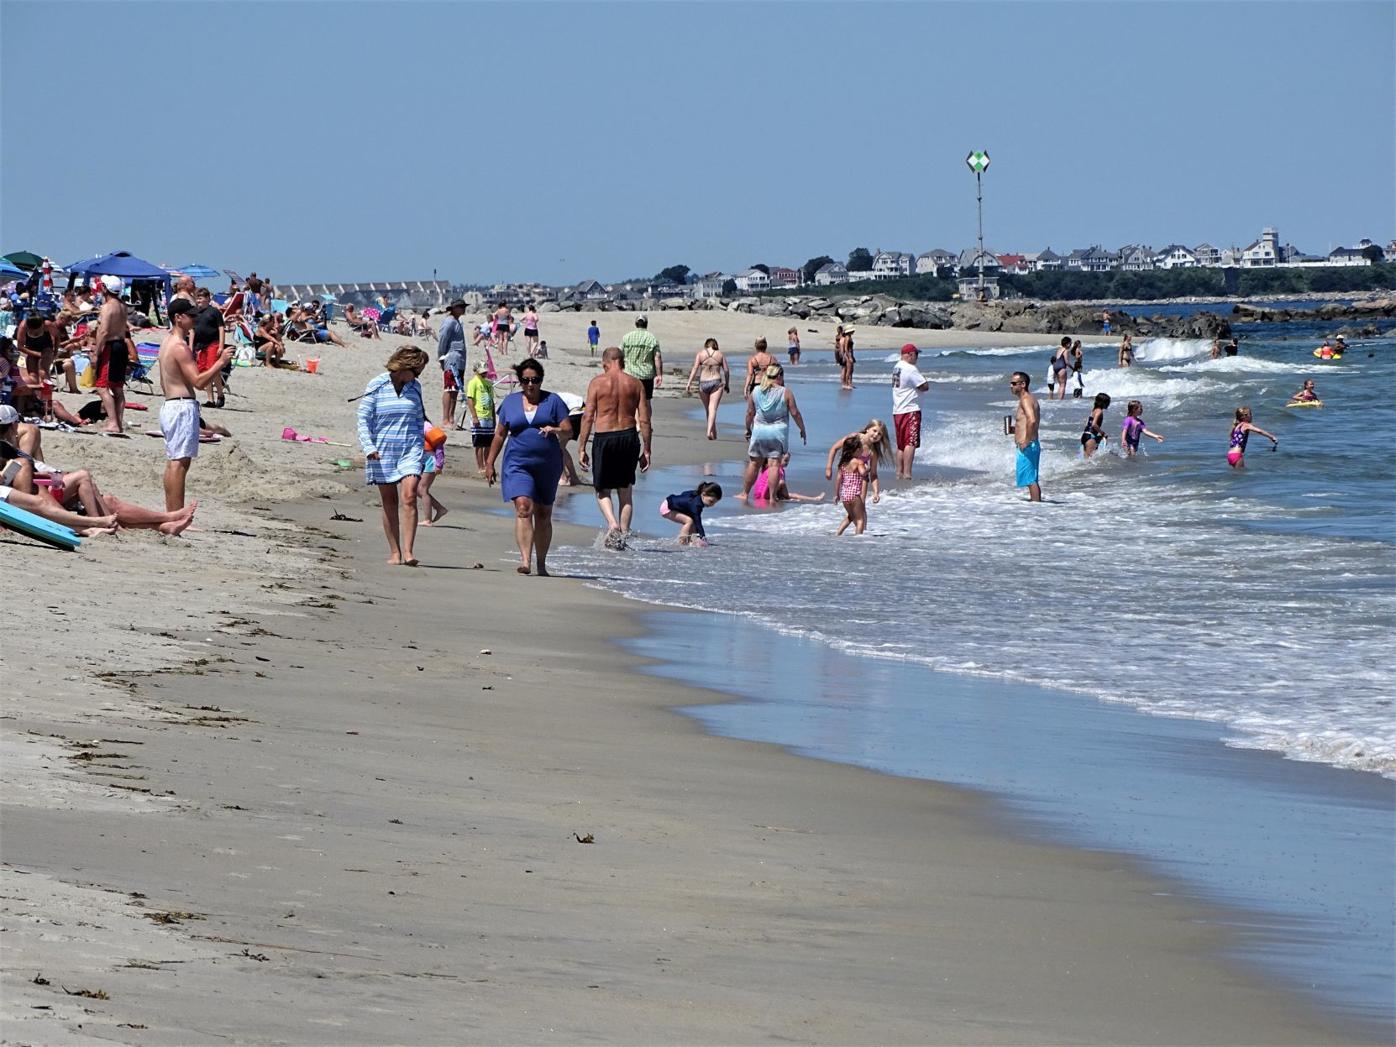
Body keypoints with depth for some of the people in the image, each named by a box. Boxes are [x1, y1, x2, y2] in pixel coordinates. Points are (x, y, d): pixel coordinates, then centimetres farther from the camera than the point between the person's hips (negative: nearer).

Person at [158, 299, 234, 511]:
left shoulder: (167, 342, 16)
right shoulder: (180, 346, -15)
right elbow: (198, 382, -21)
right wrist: (221, 362, -18)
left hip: (169, 404, 10)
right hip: (183, 406, -10)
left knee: (172, 462, 11)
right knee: (180, 463, -12)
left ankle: (170, 515, 14)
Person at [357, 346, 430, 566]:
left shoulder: (415, 387, 9)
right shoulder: (376, 386, -2)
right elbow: (363, 419, -2)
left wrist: (420, 447, 18)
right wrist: (368, 447, -13)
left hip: (410, 451, 1)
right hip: (383, 451, -1)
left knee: (409, 498, -15)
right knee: (389, 502, 5)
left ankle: (407, 552, -19)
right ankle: (394, 552, 13)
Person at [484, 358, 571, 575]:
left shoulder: (553, 401, 6)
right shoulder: (510, 402, 9)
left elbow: (568, 430, 1)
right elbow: (499, 435, 14)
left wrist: (554, 430, -21)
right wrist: (490, 463, 11)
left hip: (547, 465, 1)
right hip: (518, 465, -1)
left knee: (543, 514, 9)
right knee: (523, 508, -19)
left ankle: (541, 563, 20)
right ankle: (525, 560, -27)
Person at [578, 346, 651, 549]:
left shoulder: (597, 383, -3)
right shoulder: (635, 384, 3)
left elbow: (588, 417, -5)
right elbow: (644, 420, 1)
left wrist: (582, 448, 0)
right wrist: (646, 450, 8)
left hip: (604, 438, -2)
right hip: (629, 437, 2)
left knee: (602, 489, 11)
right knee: (625, 489, 16)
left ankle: (613, 524, -12)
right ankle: (624, 534, 16)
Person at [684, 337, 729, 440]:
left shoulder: (700, 353, 3)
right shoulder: (720, 354, 5)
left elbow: (695, 368, -7)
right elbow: (726, 370, 4)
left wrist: (689, 383, -10)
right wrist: (727, 385, 17)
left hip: (703, 383, 1)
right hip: (716, 382, -1)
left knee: (708, 409, 16)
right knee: (713, 409, -7)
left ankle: (713, 433, 25)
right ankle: (709, 431, -27)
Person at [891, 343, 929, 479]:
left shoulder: (896, 367, 13)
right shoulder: (910, 369, -16)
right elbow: (925, 386, -15)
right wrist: (924, 380, 5)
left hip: (897, 410, 9)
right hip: (910, 410, -9)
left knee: (901, 444, 14)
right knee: (911, 442, -10)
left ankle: (899, 472, 16)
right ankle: (906, 473, -16)